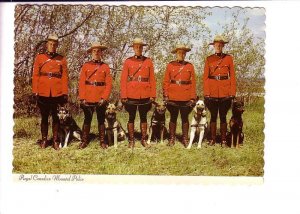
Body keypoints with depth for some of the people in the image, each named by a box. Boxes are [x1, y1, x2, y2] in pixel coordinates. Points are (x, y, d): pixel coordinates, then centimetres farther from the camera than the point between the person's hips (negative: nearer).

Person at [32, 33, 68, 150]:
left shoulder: (62, 59, 7)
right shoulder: (39, 57, 6)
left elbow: (65, 77, 4)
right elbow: (35, 75, 3)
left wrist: (65, 93, -3)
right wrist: (35, 91, -4)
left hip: (57, 93, 0)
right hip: (43, 93, 0)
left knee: (56, 117, 4)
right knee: (44, 117, 8)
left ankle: (55, 140, 11)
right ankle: (44, 140, 16)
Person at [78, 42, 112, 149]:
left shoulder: (105, 67, 5)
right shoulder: (86, 66, 5)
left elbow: (109, 84, 0)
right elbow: (81, 83, 1)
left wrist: (104, 98, -10)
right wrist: (82, 98, -6)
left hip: (101, 99, 0)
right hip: (88, 99, 0)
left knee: (101, 120, 7)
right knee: (87, 120, 6)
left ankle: (102, 141, 15)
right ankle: (84, 141, 14)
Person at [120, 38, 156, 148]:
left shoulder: (148, 61, 6)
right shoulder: (128, 62, 3)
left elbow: (152, 79, 5)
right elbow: (123, 80, 0)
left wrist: (153, 95, -1)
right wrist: (124, 96, -7)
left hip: (145, 95, 1)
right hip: (131, 95, -1)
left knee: (143, 117, 8)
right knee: (131, 118, 4)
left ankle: (144, 139, 16)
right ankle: (131, 140, 11)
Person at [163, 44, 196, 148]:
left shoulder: (190, 66, 6)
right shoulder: (170, 65, 5)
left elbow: (193, 83, 4)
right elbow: (166, 81, 4)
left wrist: (193, 97, -2)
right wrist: (165, 95, -4)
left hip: (186, 98, 0)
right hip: (173, 97, 0)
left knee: (185, 118, 6)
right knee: (173, 118, 6)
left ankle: (185, 139, 14)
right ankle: (172, 138, 14)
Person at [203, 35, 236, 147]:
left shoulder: (228, 58, 5)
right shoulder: (209, 59, 7)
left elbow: (232, 76, 4)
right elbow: (205, 77, 4)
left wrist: (232, 93, -3)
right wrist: (206, 93, -5)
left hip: (225, 93, 0)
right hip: (212, 93, 1)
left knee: (223, 116, 4)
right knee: (213, 116, 6)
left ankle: (223, 140, 11)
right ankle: (212, 139, 13)